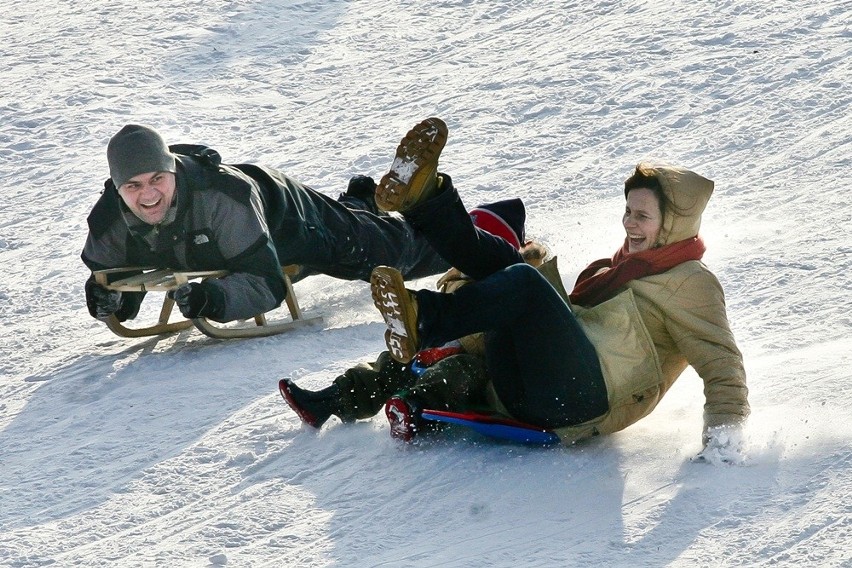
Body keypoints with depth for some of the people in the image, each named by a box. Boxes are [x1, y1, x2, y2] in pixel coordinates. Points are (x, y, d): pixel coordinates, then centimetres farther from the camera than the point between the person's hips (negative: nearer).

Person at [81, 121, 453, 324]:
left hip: (291, 222, -5)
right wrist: (109, 300, -36)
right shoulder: (108, 225, -33)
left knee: (391, 251, 16)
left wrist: (211, 300, -64)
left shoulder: (225, 195, -48)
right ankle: (361, 201, 63)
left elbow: (266, 283, -47)